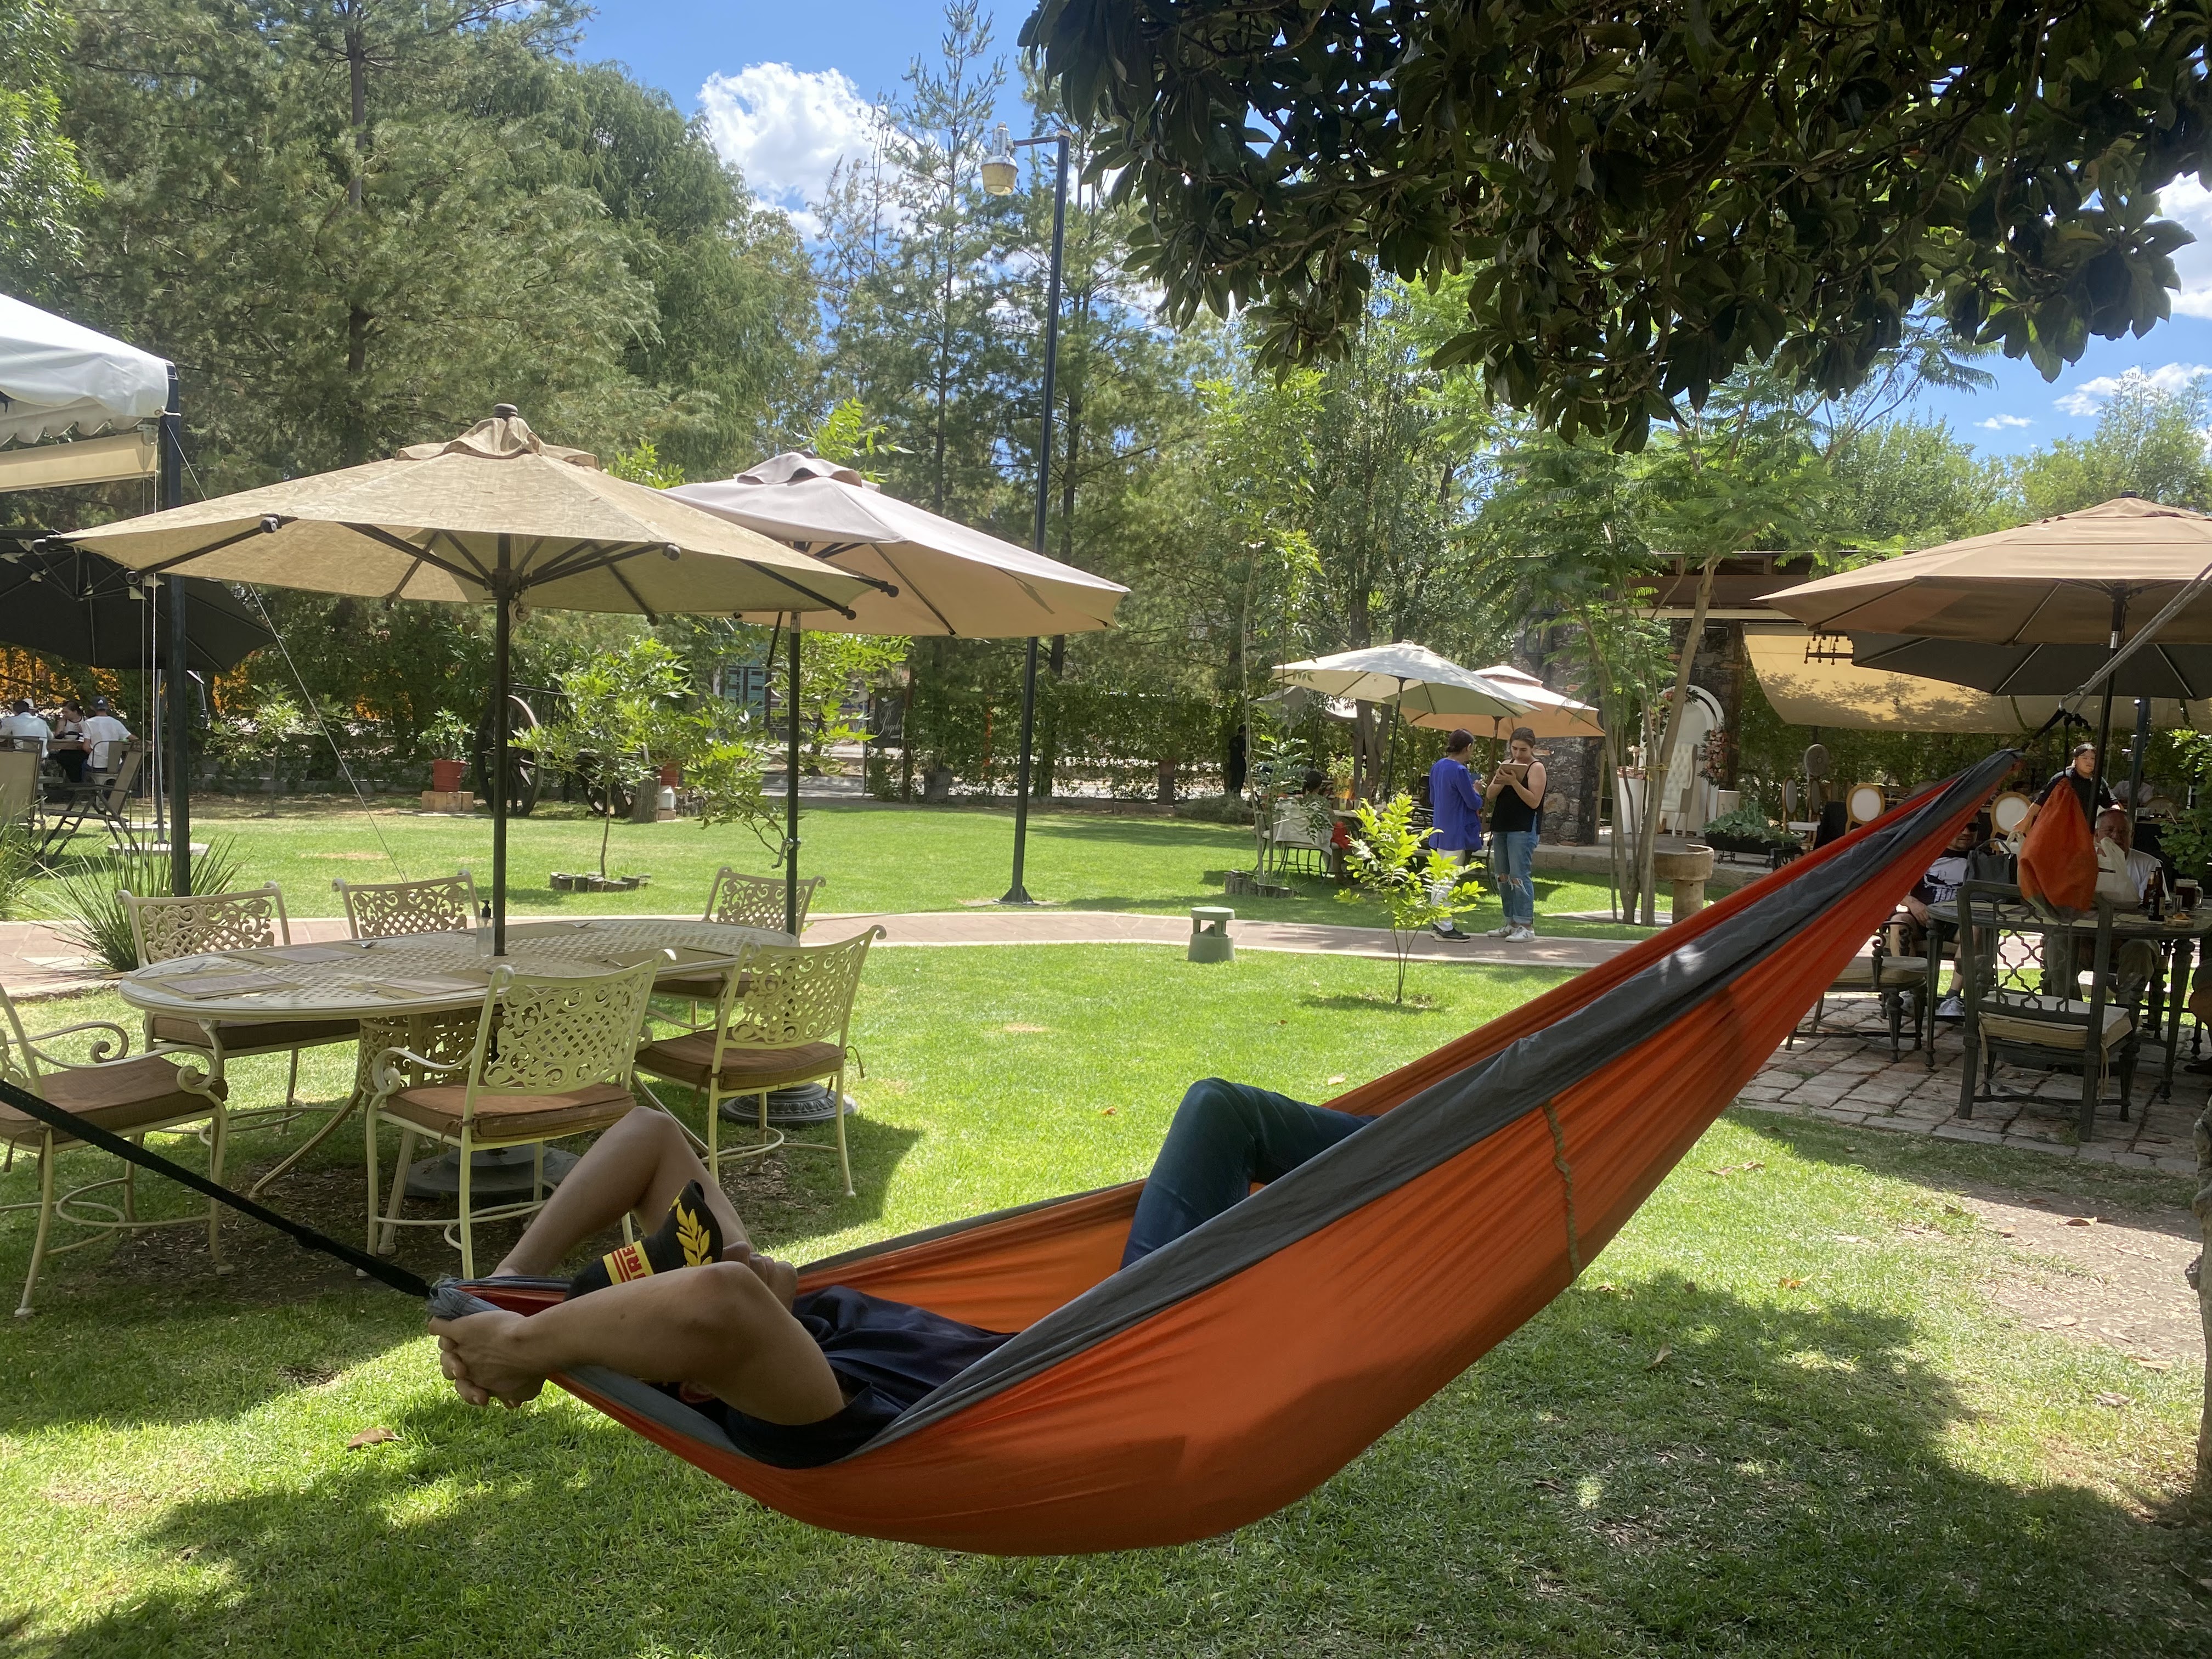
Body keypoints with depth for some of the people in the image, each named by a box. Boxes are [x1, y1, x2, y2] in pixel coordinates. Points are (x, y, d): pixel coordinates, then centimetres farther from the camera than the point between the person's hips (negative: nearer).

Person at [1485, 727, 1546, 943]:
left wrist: (1514, 782, -23)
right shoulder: (1507, 764, 14)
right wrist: (1500, 781, -12)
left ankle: (1526, 925, -7)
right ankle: (1511, 923, 19)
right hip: (1501, 827, 7)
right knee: (1503, 877, 10)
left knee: (1518, 876, -11)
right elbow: (1490, 795, 8)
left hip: (1523, 829, -7)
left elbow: (1534, 801, -14)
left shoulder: (1536, 768, -4)